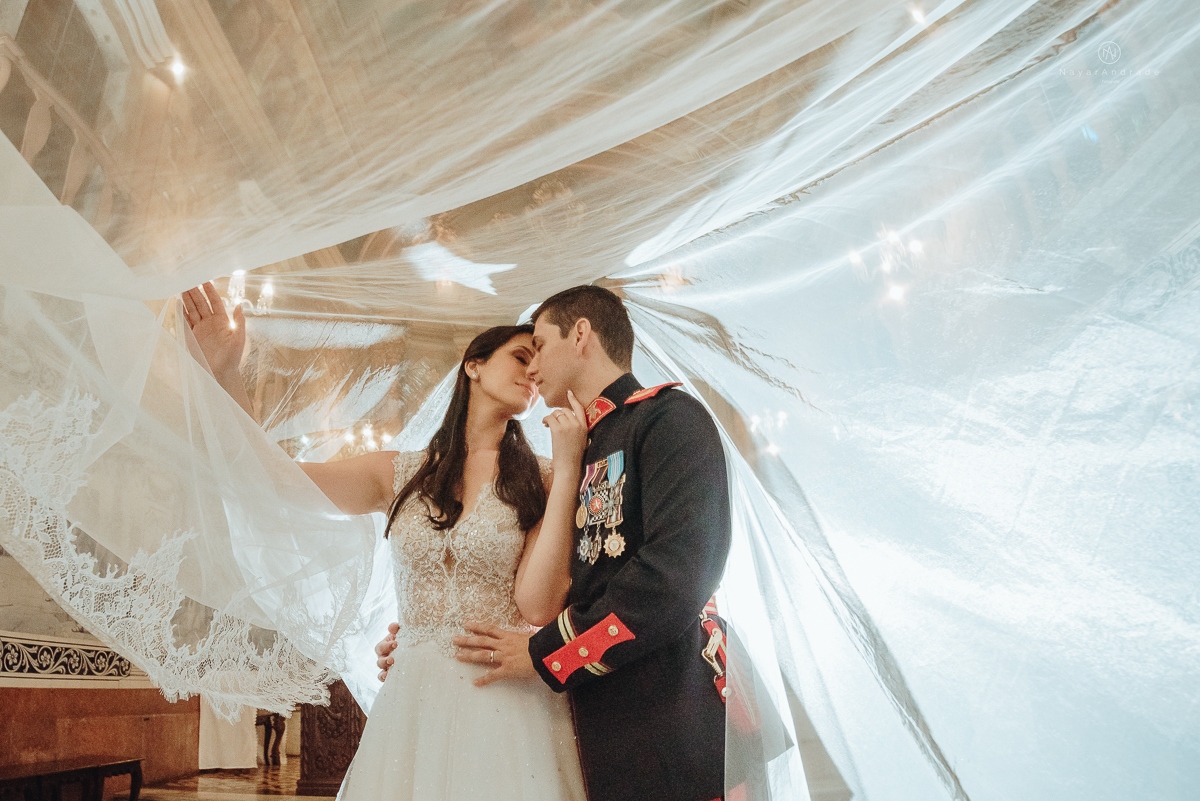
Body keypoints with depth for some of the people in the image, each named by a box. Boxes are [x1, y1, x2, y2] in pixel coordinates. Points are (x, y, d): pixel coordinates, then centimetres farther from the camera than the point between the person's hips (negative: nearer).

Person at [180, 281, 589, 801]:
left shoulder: (540, 481, -2)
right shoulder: (401, 475, 6)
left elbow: (539, 605, -14)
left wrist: (568, 469, -14)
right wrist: (226, 372, -6)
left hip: (507, 699, -2)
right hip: (413, 699, 2)